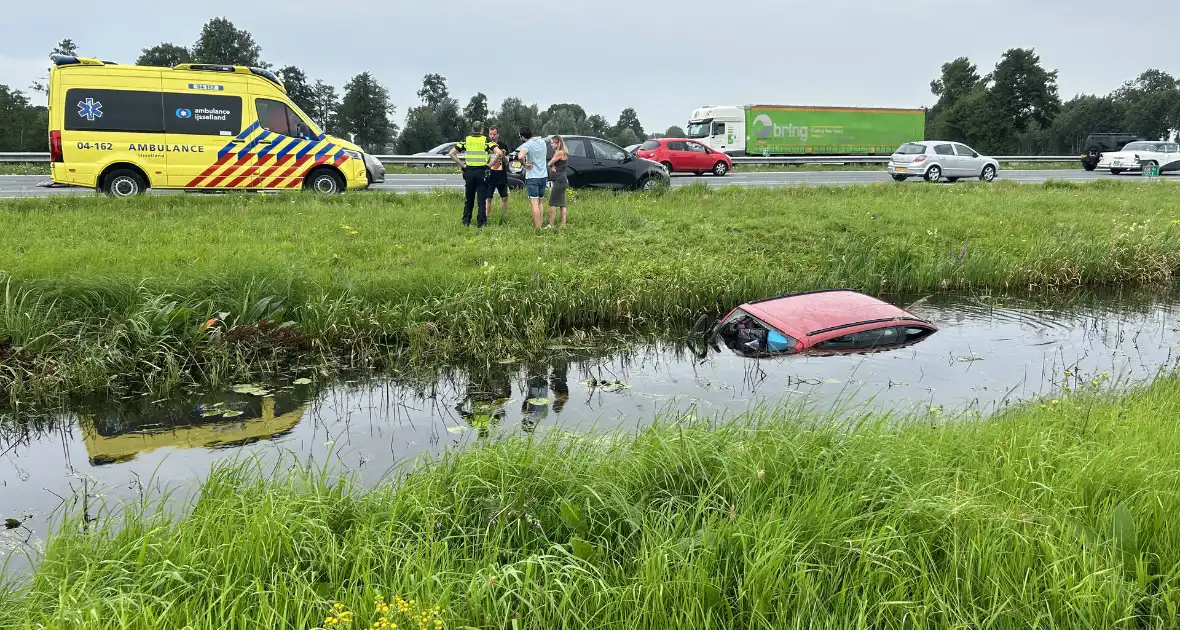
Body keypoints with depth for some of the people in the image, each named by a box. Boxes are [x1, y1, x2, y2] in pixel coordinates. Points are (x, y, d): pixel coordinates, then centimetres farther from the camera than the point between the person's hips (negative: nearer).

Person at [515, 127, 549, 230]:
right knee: (539, 203, 17)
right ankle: (539, 225, 20)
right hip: (543, 176, 7)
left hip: (532, 177, -7)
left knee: (535, 204, -8)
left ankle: (537, 228, -11)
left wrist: (525, 165, -15)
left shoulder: (526, 145, -14)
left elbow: (520, 156, -34)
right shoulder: (542, 142, 8)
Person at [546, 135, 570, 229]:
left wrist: (551, 165, 9)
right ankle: (563, 224, 10)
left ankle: (551, 225, -6)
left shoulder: (560, 153, -14)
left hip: (559, 180, -10)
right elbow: (552, 164, 12)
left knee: (553, 203, -7)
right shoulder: (563, 152, 16)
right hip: (562, 180, 10)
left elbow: (549, 163, -10)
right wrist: (553, 166, -8)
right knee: (562, 204, 9)